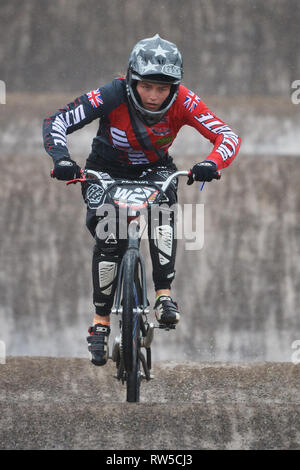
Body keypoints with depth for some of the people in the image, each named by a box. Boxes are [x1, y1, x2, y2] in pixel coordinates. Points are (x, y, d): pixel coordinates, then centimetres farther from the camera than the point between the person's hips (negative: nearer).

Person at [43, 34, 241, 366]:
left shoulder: (183, 102, -26)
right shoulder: (112, 97, -30)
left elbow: (227, 136, -27)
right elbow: (56, 122, -29)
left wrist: (212, 164, -48)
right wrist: (61, 158, -48)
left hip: (154, 169, 1)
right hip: (107, 170, -1)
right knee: (108, 241, -19)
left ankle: (164, 295, -29)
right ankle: (101, 320, -3)